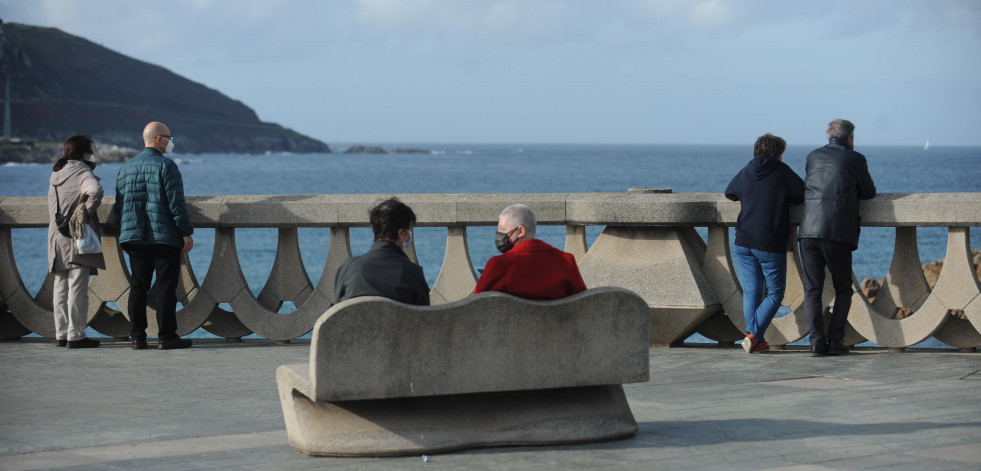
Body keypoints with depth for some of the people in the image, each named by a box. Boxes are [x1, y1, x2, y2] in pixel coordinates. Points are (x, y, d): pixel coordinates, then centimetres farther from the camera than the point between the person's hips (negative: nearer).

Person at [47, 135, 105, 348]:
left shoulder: (56, 175, 15)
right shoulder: (82, 172, -10)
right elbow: (95, 191, -31)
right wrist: (88, 211, -17)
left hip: (57, 240, 8)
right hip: (77, 236, -8)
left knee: (61, 288, 11)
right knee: (77, 288, -7)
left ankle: (61, 334, 13)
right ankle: (75, 335, -8)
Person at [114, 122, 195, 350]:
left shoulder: (125, 168, 13)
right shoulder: (166, 166, -8)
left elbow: (119, 206, 15)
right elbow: (176, 203, -13)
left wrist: (123, 235, 20)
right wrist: (187, 232, -8)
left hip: (135, 237, 6)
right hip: (165, 237, -6)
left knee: (138, 286, 8)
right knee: (166, 286, -2)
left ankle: (137, 336, 6)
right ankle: (166, 336, -3)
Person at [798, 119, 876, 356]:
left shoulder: (813, 156, 16)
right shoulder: (855, 159, 5)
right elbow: (869, 192, 13)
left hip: (809, 231, 2)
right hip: (838, 233, -2)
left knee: (812, 289, 6)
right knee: (843, 289, 12)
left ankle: (817, 339, -7)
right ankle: (835, 339, 0)